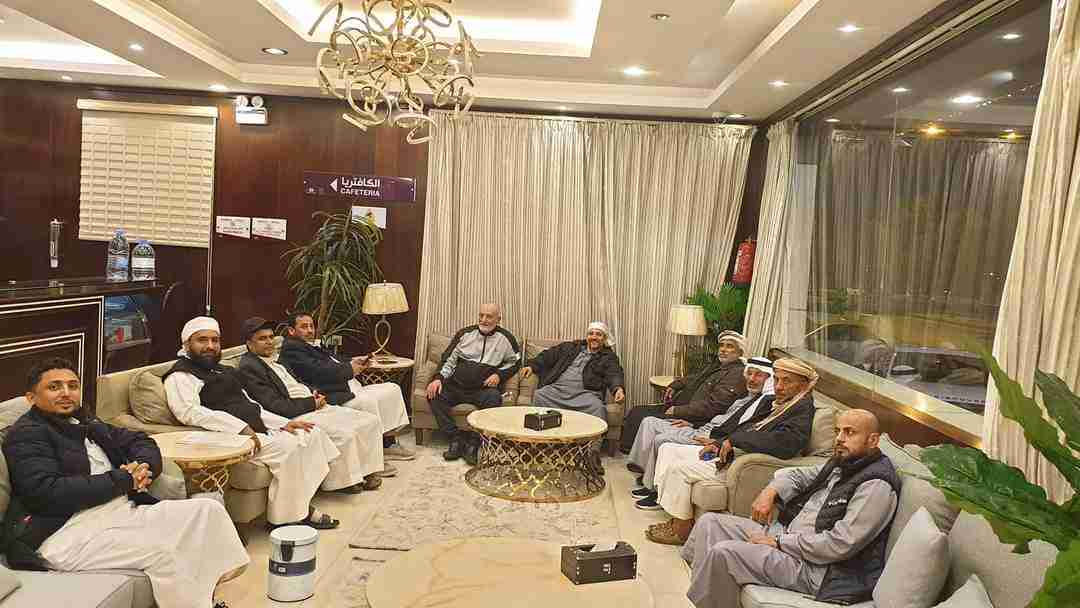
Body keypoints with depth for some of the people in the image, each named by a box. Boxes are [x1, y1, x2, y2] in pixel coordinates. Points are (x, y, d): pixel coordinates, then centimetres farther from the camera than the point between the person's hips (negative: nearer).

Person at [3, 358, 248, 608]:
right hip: (68, 531, -8)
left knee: (208, 509, -6)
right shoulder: (26, 434, -3)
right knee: (159, 549, -30)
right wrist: (122, 479, -11)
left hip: (125, 511, 9)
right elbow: (48, 492, -18)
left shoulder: (85, 424, 21)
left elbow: (141, 441, 26)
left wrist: (143, 466, 1)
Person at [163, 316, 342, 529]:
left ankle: (303, 507, -1)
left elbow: (251, 405, 26)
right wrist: (241, 428, -29)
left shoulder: (222, 371, 26)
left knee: (311, 434, 3)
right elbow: (190, 412, -22)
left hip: (257, 430, 10)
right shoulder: (180, 375, -4)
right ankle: (284, 517, -16)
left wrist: (283, 423, 11)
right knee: (288, 447, -27)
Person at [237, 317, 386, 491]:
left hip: (314, 407, 10)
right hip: (296, 416, -10)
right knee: (345, 434, -29)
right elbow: (276, 406, -18)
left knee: (371, 421, 0)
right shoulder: (248, 367, -10)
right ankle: (342, 481, -8)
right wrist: (312, 403, -14)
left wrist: (314, 395, 4)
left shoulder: (274, 361, 19)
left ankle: (366, 471, 7)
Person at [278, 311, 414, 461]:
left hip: (351, 388, 11)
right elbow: (319, 372, -19)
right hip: (335, 396, -11)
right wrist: (349, 368, -14)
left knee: (393, 389, 3)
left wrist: (354, 362, 5)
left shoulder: (314, 346, 26)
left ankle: (389, 443, 2)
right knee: (369, 402, -31)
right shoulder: (291, 349, -7)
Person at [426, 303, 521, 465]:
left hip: (484, 389, -2)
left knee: (494, 399, -35)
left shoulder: (505, 339, 8)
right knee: (434, 394, -24)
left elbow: (515, 362, 17)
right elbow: (448, 359, 10)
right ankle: (456, 439, -19)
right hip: (456, 386, 2)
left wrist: (499, 375, 0)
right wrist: (438, 378, -8)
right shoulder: (465, 334, 11)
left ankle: (474, 442, -21)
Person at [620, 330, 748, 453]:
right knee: (636, 411, 4)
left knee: (641, 418, -17)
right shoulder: (716, 366, 16)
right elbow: (693, 379, 35)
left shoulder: (737, 374, -15)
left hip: (692, 420, -10)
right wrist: (674, 386, 15)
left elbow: (712, 407, -23)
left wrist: (677, 411, -20)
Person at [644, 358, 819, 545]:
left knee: (679, 468, -16)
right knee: (670, 449, 11)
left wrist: (734, 441, -23)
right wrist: (718, 443, 0)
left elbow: (785, 443, -30)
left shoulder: (803, 409, -13)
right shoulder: (769, 401, 14)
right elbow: (736, 423, 19)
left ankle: (681, 529, 0)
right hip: (730, 452, 10)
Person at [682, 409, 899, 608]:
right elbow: (799, 475, 24)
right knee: (710, 522, 3)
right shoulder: (841, 463, 11)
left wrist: (779, 542, -18)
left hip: (816, 568, -10)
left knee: (723, 553, -25)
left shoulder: (877, 486, -18)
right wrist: (771, 490, 1)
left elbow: (840, 545, -25)